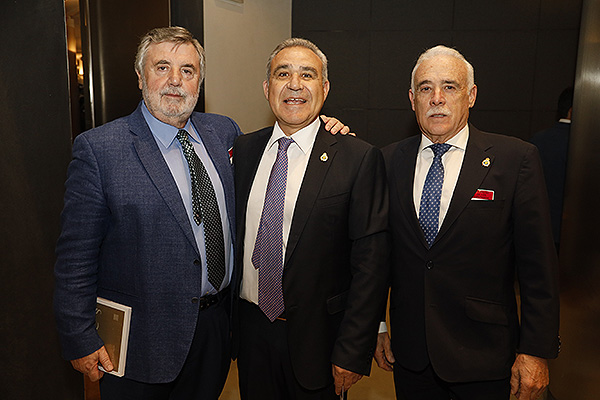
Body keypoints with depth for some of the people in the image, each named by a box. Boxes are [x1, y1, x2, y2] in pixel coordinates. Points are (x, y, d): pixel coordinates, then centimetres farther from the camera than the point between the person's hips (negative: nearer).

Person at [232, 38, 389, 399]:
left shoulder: (360, 159, -12)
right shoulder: (243, 150, 2)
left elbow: (370, 263, -13)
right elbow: (231, 237, 8)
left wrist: (352, 353, -13)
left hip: (316, 338, -3)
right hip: (250, 329, 4)